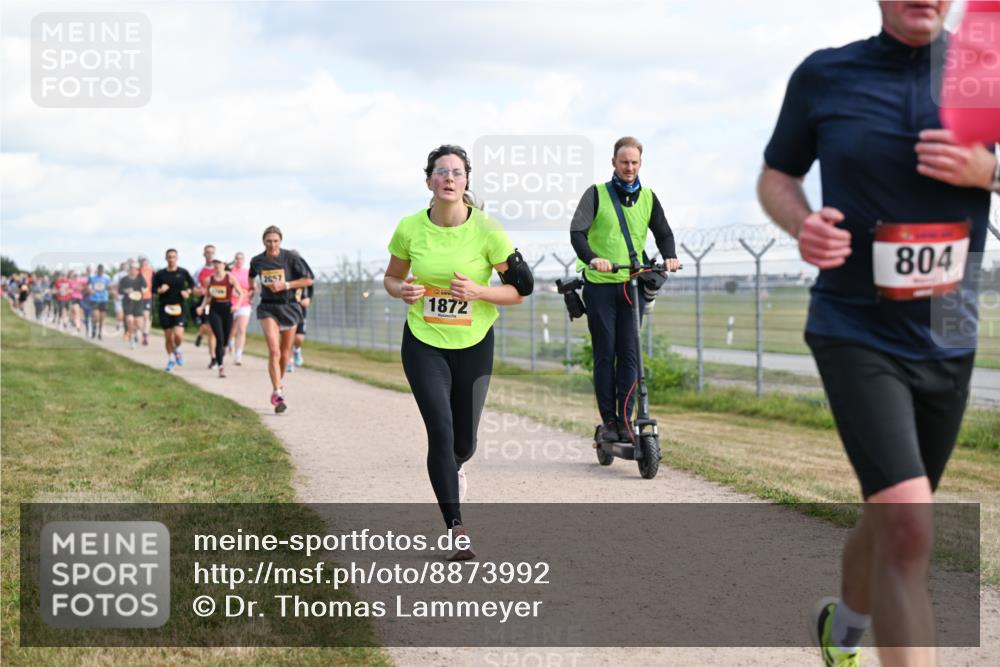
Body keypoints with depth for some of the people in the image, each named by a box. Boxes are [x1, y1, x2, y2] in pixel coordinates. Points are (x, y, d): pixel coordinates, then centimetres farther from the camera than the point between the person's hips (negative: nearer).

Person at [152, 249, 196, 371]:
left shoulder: (183, 272, 2)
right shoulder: (160, 274, 3)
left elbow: (192, 283, 16)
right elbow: (153, 288, 7)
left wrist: (187, 291, -3)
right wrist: (159, 290, -14)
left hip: (178, 307, -1)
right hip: (164, 307, 1)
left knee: (178, 334, -16)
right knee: (168, 337, 5)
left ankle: (177, 350, 18)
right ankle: (171, 360, 24)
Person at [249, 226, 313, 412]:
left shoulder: (291, 258, -9)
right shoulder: (257, 261, 0)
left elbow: (308, 280, -8)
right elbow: (251, 276, 24)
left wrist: (285, 285, -16)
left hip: (289, 307, 0)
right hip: (268, 308, 0)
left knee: (285, 353, 11)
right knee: (274, 351, -17)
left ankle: (278, 384, 36)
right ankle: (277, 393, -20)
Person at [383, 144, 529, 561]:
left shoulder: (487, 230, -14)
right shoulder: (410, 229, -9)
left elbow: (518, 290, -8)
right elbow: (391, 278, 8)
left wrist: (477, 292, -25)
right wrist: (402, 291, -15)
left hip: (474, 343, 0)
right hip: (423, 342, 0)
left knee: (464, 442, 10)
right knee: (440, 431, -16)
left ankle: (451, 469, 49)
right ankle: (457, 531, -13)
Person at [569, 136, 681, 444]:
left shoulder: (648, 197, 10)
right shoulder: (597, 194, -1)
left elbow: (664, 233, 13)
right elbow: (577, 232, -11)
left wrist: (669, 256, -9)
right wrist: (592, 258, -30)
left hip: (633, 284, 3)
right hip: (600, 284, -3)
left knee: (629, 354, -2)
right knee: (605, 354, -1)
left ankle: (625, 419, 4)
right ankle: (608, 420, 6)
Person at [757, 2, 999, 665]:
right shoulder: (824, 76, -2)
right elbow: (776, 175, 9)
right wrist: (801, 222, -13)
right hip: (856, 333, -3)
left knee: (893, 517, 19)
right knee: (908, 529, -19)